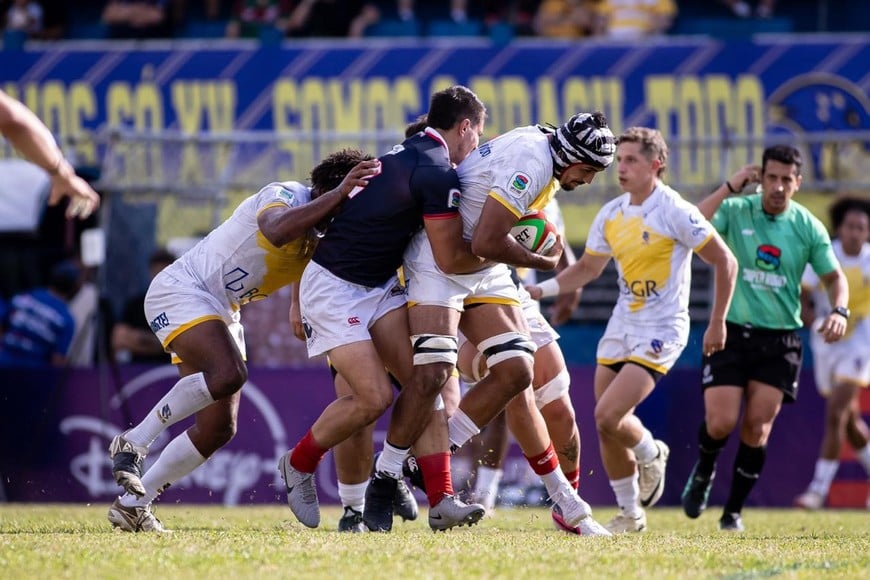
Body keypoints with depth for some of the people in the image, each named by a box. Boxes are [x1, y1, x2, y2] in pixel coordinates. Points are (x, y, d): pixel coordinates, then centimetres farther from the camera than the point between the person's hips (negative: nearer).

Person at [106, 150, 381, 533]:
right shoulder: (285, 196, -19)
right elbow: (276, 232, -41)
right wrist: (338, 194, -45)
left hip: (222, 313, 9)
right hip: (180, 290, -9)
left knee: (220, 428, 2)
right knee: (227, 374, -32)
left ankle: (132, 502, 9)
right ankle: (133, 442, -18)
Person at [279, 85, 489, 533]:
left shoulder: (408, 152, 8)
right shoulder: (439, 175, -20)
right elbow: (451, 259, -16)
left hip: (378, 285, 10)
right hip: (335, 289, -10)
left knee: (422, 383, -3)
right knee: (374, 398, -14)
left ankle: (441, 500, -9)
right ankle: (298, 466, 11)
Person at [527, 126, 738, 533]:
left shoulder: (674, 212, -14)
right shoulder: (611, 214, 6)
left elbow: (724, 262, -8)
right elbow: (588, 268, 16)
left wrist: (717, 323, -7)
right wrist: (540, 290, 3)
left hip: (660, 331, -7)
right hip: (621, 327, 7)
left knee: (608, 416, -18)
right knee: (607, 427, 6)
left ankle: (651, 454, 9)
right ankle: (630, 513, 25)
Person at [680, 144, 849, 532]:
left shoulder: (808, 227, 1)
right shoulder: (735, 211, -4)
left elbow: (834, 277, 7)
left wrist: (839, 310, -13)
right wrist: (730, 187, -22)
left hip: (780, 339, 1)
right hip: (731, 331, -1)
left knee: (757, 429, -5)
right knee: (721, 423, -9)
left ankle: (734, 510, 10)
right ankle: (703, 472, 24)